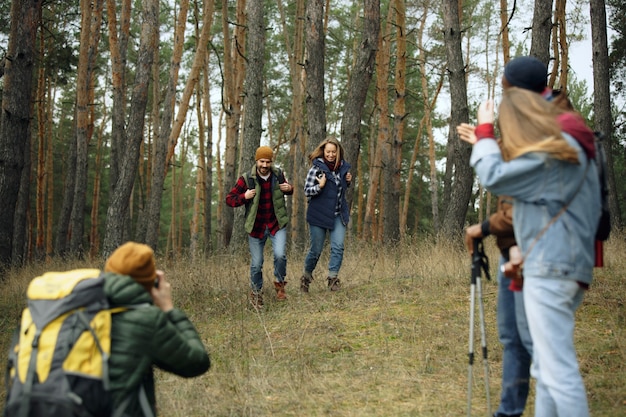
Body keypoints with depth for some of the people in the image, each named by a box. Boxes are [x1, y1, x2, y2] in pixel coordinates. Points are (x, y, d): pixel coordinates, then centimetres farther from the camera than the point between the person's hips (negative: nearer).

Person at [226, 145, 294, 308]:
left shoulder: (278, 175, -1)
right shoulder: (246, 179, -9)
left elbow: (287, 188, 19)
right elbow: (229, 199, -4)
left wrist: (289, 188, -5)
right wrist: (244, 196, -23)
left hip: (277, 224, 1)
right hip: (256, 227, -1)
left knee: (280, 255, -19)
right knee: (256, 264, 3)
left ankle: (280, 284, 8)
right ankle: (256, 293, 26)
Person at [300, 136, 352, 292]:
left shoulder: (343, 167, 5)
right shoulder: (317, 168, -10)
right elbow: (306, 191, -9)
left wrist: (348, 181, 3)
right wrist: (320, 186, -25)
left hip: (338, 215, 4)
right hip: (319, 215, -4)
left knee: (338, 246, -10)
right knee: (316, 249, 5)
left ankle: (333, 277, 0)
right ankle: (306, 276, 25)